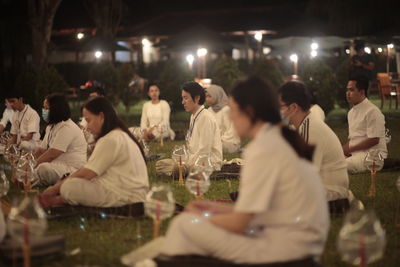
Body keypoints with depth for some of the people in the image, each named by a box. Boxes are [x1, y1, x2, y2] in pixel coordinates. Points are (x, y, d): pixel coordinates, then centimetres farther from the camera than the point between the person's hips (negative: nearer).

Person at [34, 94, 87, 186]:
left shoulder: (67, 128, -17)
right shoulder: (51, 127, 18)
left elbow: (51, 155, -22)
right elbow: (41, 150, 17)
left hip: (73, 169, -10)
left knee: (43, 168, -34)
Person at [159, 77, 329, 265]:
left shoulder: (263, 149, -14)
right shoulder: (281, 140, 12)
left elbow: (239, 224, -12)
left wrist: (201, 216, 5)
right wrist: (218, 209, 15)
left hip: (284, 253, -9)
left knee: (185, 224, -8)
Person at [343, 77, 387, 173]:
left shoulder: (372, 111, -12)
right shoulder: (351, 112, 18)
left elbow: (374, 140, -17)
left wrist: (349, 149, -14)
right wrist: (344, 149, 0)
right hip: (355, 154, 8)